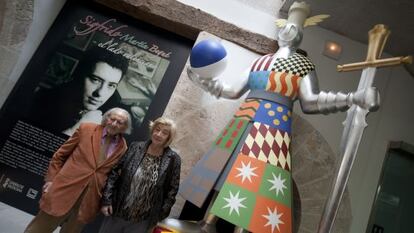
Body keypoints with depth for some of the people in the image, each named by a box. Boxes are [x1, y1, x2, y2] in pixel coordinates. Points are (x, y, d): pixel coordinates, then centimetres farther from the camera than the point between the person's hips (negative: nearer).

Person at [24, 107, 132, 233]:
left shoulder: (123, 147, -1)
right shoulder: (86, 128, -4)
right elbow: (60, 155, 2)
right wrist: (51, 179, -1)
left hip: (90, 199, 2)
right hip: (65, 189, -1)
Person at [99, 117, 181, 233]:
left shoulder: (173, 159, -10)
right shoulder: (135, 147, -6)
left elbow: (172, 190, -4)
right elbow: (114, 173, -3)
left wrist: (161, 215, -4)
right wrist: (106, 200, -6)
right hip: (116, 211, 2)